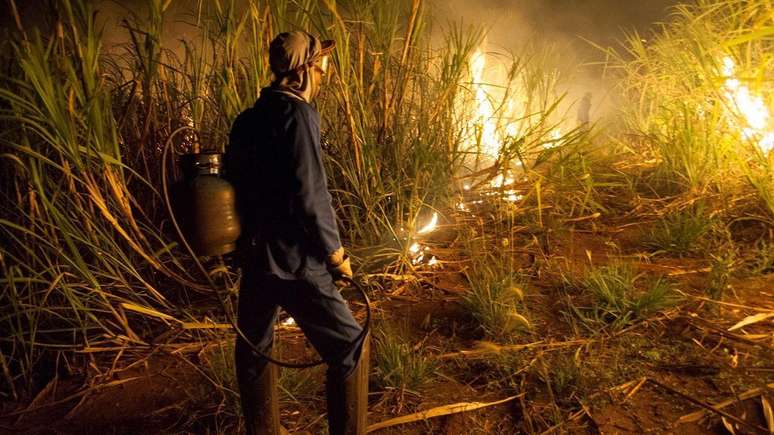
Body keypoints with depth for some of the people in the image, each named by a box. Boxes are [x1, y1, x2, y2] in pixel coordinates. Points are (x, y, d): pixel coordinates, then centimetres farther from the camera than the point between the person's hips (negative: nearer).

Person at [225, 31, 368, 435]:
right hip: (294, 264, -9)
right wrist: (336, 254, -8)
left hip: (253, 257, 9)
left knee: (252, 350, 21)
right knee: (350, 348, 5)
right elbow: (309, 196, -20)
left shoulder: (247, 119, 10)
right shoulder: (296, 114, -14)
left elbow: (234, 182, 15)